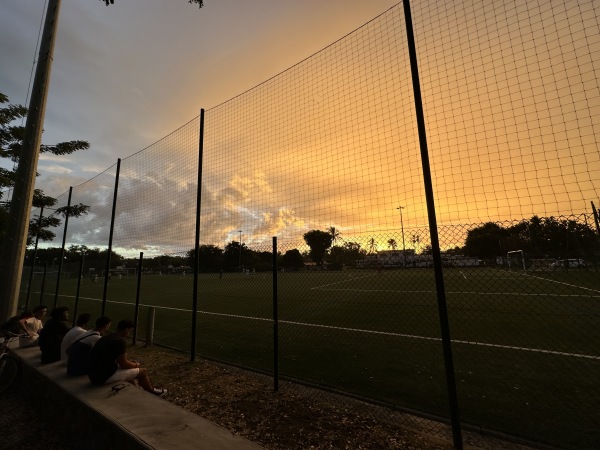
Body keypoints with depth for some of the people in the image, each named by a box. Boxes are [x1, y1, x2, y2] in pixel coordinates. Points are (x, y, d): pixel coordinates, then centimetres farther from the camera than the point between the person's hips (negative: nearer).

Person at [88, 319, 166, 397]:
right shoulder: (120, 341, -21)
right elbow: (124, 365, -16)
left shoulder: (107, 337, 7)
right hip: (105, 378, -9)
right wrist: (136, 365, 4)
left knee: (129, 369, 29)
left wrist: (130, 362, 20)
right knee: (142, 371, 2)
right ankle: (151, 392, 25)